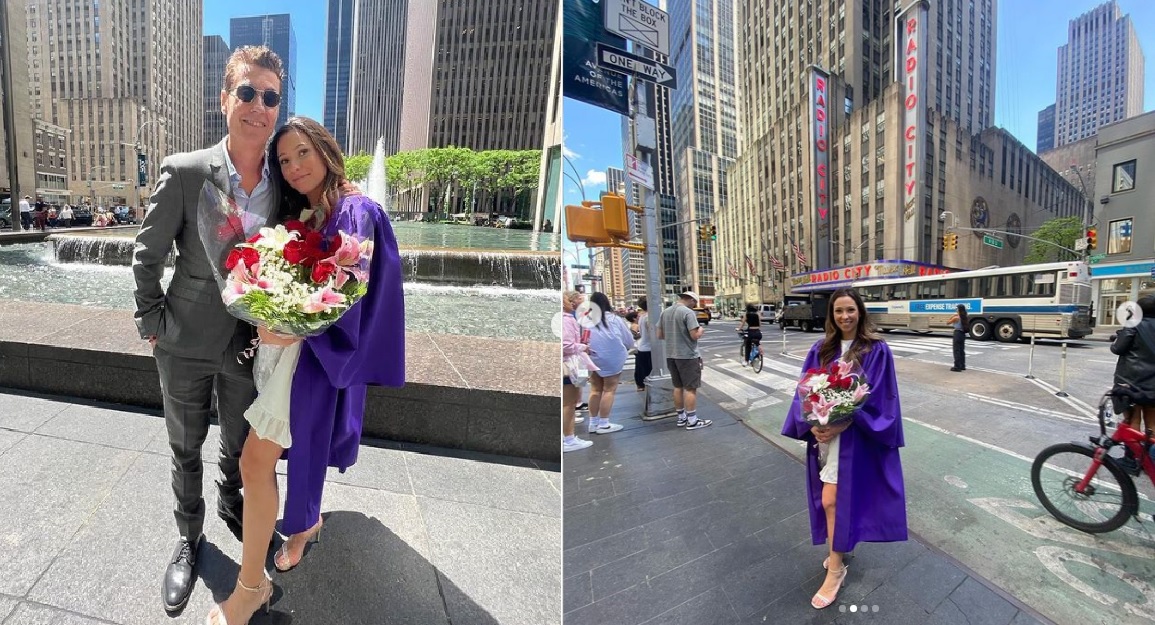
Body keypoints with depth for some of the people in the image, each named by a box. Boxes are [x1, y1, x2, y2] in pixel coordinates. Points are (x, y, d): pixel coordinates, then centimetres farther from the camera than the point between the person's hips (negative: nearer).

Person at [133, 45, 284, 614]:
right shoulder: (184, 172, -13)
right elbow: (146, 255, -4)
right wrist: (152, 323, -3)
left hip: (249, 343, 2)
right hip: (187, 343, -1)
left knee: (238, 444, 20)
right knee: (185, 449, 17)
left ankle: (230, 504, 50)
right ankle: (189, 538, 40)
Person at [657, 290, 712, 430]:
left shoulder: (665, 312, 7)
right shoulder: (688, 312, -15)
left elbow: (660, 336, 10)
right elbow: (695, 335, -19)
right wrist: (701, 330, 1)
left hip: (671, 355, 7)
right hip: (688, 356, -7)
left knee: (678, 387, 14)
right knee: (690, 388, 1)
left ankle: (681, 417, 23)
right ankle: (692, 421, 7)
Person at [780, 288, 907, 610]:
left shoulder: (877, 350, -7)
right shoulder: (821, 349, 3)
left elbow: (878, 397, -10)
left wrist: (843, 424, -20)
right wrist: (812, 424, -13)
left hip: (856, 436, -4)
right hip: (823, 434, 4)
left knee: (832, 500, -3)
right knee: (833, 498, 16)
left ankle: (835, 568, 13)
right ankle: (839, 548, 39)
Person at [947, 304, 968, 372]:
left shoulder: (956, 318, -15)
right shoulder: (964, 318, 6)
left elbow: (948, 322, -4)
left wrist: (952, 316, 1)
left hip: (957, 334, -8)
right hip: (963, 334, 8)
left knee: (956, 351, -3)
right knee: (962, 350, 15)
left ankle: (957, 367, -3)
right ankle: (962, 366, 21)